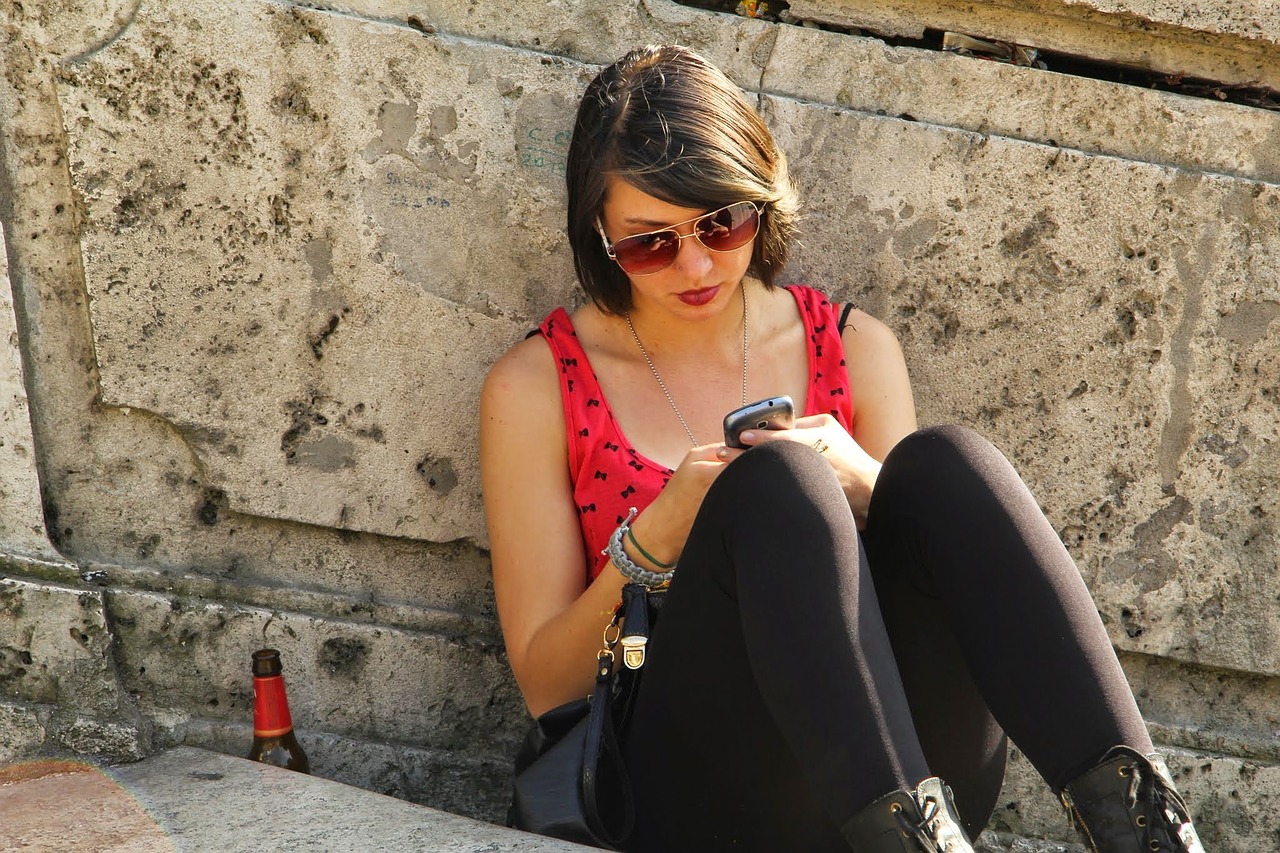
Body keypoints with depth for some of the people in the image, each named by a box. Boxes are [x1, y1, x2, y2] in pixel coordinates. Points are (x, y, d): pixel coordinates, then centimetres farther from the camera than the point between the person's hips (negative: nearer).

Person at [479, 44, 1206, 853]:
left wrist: (861, 485, -7)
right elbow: (543, 684, 4)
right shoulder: (539, 384, 6)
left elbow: (945, 561, 14)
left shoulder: (855, 348, 14)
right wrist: (654, 537, -13)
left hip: (913, 766, 3)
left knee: (944, 459, -23)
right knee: (772, 481, -28)